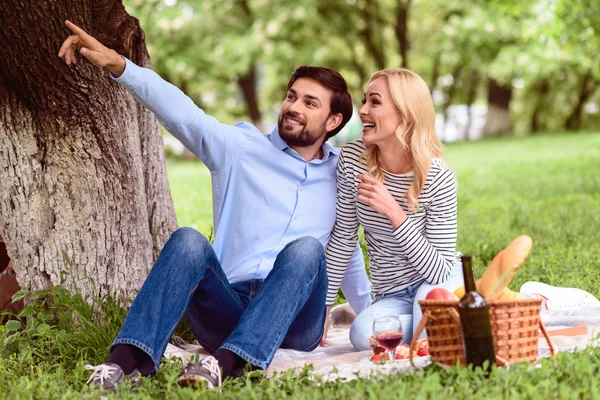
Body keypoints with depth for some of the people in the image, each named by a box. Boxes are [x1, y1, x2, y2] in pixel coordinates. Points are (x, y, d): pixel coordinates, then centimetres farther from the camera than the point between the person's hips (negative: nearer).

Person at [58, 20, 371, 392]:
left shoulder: (342, 175, 15)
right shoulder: (241, 147, 9)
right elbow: (181, 111, -6)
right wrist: (118, 65, -19)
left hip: (294, 322, 1)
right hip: (227, 313, 0)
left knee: (306, 249, -30)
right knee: (189, 240, -29)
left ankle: (225, 362, -46)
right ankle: (126, 361, -44)